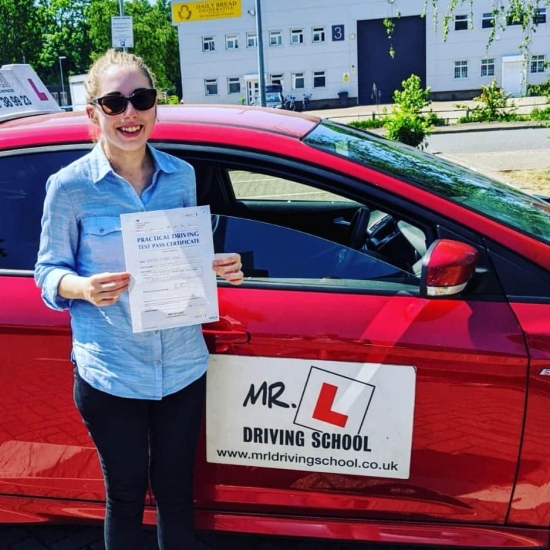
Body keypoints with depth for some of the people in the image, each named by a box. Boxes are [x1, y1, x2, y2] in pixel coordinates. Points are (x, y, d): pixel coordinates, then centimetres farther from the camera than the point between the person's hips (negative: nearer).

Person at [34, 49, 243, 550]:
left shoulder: (181, 175, 1)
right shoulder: (70, 185, -9)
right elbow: (49, 274, -2)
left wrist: (219, 267, -9)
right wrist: (86, 288, -23)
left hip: (182, 366, 3)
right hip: (110, 373, -3)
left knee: (177, 491, 19)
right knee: (126, 495, 15)